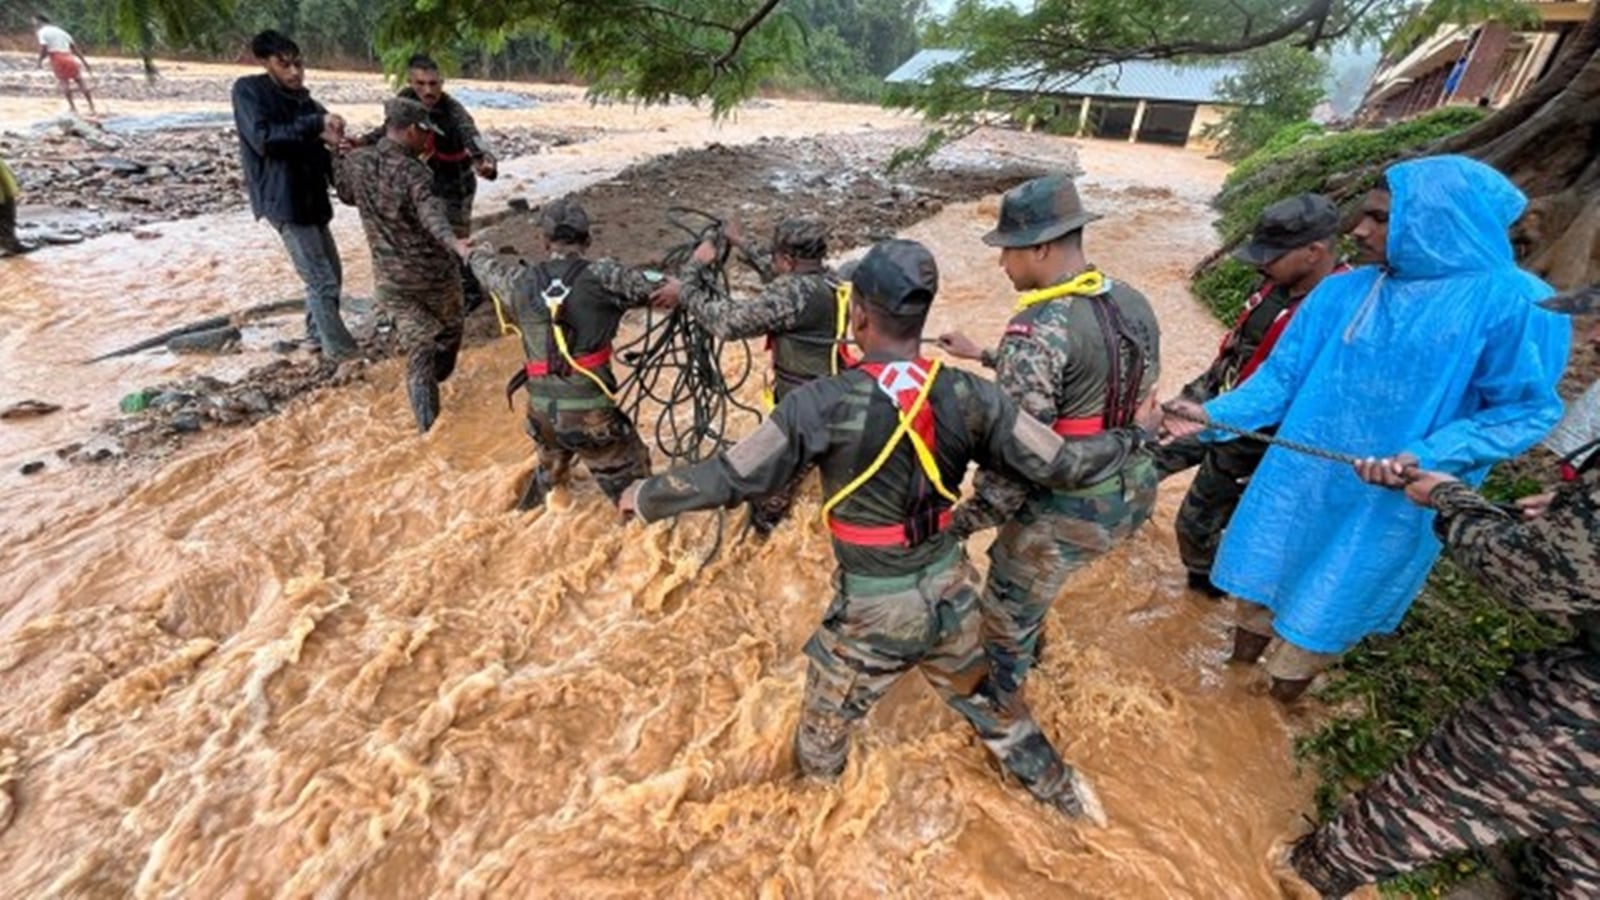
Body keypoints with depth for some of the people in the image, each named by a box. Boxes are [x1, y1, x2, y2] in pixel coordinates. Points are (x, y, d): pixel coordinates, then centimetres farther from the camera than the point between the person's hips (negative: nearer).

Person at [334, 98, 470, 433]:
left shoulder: (355, 162, 1)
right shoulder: (414, 171, -17)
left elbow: (346, 194, 22)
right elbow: (430, 213, -38)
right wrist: (454, 243, -56)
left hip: (390, 277, 5)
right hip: (432, 270, -5)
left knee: (417, 347, 8)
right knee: (449, 329, 24)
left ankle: (428, 422, -2)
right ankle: (437, 380, 46)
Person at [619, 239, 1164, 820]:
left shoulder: (824, 404, -24)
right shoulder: (968, 396, -12)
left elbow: (728, 478, -17)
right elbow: (1059, 465, -5)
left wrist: (644, 498, -1)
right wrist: (1130, 440, 15)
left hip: (872, 608, -3)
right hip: (950, 590, 4)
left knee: (824, 727, 26)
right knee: (986, 699, 30)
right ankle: (1060, 790, 52)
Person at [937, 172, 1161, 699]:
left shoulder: (1037, 329, -25)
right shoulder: (1133, 303, 1)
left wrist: (963, 522, -15)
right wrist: (984, 357, 17)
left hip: (1069, 511, -8)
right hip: (1133, 492, 8)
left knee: (1007, 609, 17)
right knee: (1023, 571, 33)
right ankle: (1028, 646, 57)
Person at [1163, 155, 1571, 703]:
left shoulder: (1515, 304, -12)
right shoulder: (1341, 292, -1)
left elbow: (1527, 410, -9)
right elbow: (1282, 375, 1)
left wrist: (1426, 457, -23)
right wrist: (1214, 415, -11)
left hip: (1387, 507, -3)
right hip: (1297, 482, 4)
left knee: (1320, 617, 12)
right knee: (1258, 583, 18)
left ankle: (1272, 711, 38)